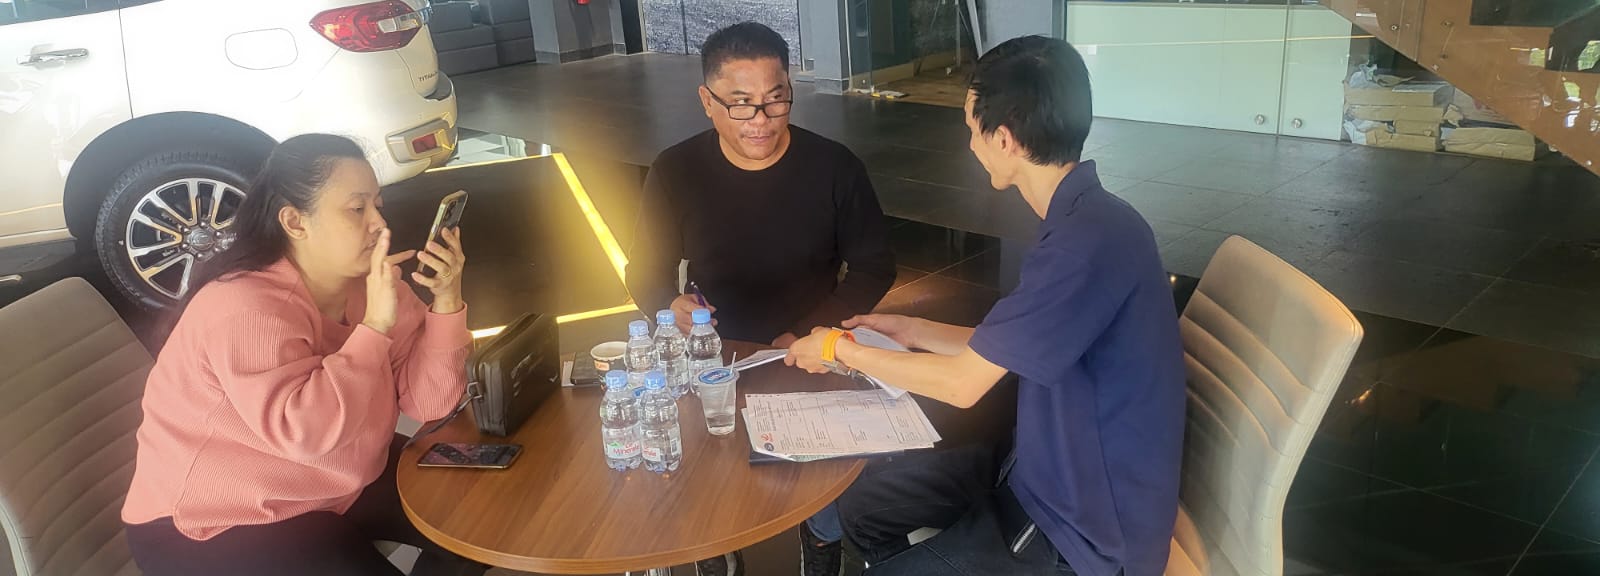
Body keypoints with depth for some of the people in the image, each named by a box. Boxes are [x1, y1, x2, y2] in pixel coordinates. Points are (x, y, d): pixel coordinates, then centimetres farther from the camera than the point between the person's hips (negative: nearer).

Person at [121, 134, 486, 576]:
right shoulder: (244, 309, -27)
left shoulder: (370, 281, -4)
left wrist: (446, 301, -22)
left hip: (334, 483, 8)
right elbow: (307, 432, -39)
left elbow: (426, 401, -10)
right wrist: (373, 327, -36)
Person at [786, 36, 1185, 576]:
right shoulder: (1083, 218, 2)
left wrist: (842, 350, -8)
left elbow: (963, 383, -21)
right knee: (842, 499, 10)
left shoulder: (1088, 241, -29)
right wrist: (914, 331, 12)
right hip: (1050, 471, 9)